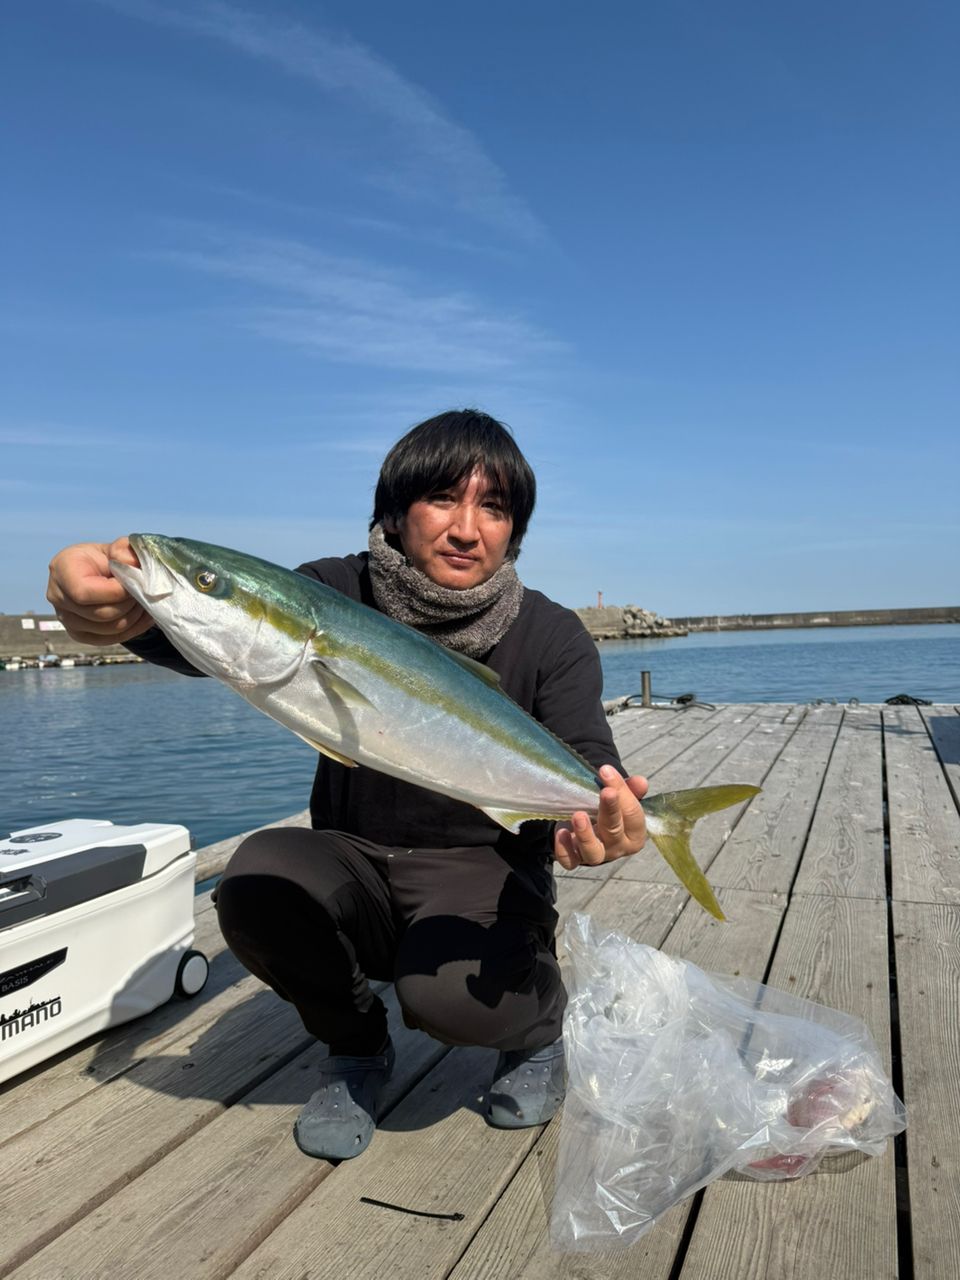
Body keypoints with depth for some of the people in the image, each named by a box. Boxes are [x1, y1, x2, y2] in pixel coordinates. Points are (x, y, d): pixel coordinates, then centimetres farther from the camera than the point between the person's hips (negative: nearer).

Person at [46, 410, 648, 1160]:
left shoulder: (552, 637, -11)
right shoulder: (339, 594, -8)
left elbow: (586, 765, -23)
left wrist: (606, 818, -48)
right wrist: (135, 610, -49)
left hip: (485, 872, -2)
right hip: (352, 867, 3)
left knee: (448, 993, -31)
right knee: (258, 881, -28)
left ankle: (541, 1020, 8)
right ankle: (356, 1049, 4)